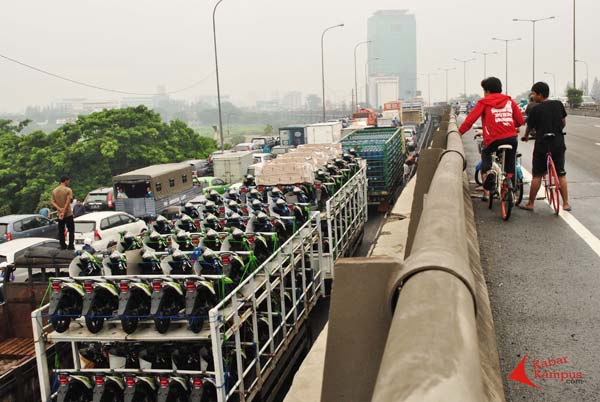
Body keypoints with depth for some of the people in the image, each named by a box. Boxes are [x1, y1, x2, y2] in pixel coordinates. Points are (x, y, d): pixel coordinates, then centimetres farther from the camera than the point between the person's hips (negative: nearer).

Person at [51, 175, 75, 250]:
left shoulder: (54, 191, 7)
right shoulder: (68, 190, -11)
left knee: (61, 231, 11)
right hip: (68, 214, -5)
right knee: (71, 230, 3)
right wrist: (63, 212, -19)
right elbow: (68, 202, -18)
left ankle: (63, 246, 13)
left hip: (59, 214, 5)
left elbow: (53, 202, 0)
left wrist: (59, 209, -11)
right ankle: (71, 246, -2)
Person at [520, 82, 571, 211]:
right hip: (559, 144, 4)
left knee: (537, 175, 5)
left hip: (542, 145, -3)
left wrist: (525, 136, 21)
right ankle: (566, 203, 13)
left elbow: (529, 127, 0)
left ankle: (530, 204, 10)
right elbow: (564, 122, 11)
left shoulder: (535, 109, -10)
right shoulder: (559, 104, 2)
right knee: (561, 174, 11)